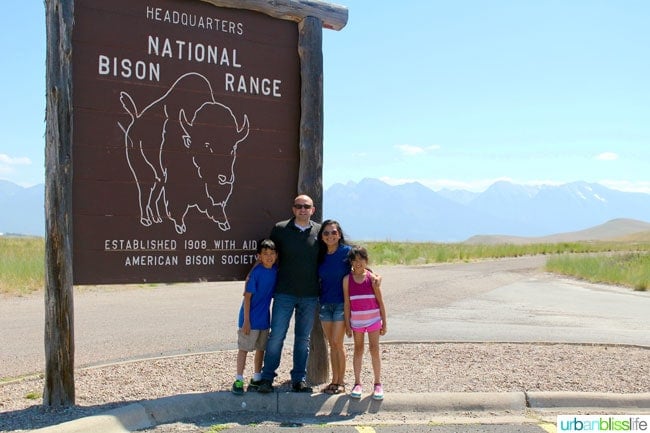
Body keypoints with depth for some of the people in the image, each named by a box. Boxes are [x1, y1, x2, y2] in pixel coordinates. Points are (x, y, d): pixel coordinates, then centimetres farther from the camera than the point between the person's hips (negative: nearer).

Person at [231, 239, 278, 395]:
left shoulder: (275, 270, -2)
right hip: (250, 318, -6)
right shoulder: (256, 272, -18)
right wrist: (246, 320, -17)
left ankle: (256, 379, 25)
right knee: (244, 348, 1)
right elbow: (247, 296, -16)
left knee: (261, 348, 13)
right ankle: (238, 380, 8)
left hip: (264, 318, 6)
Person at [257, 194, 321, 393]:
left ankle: (299, 380, 18)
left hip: (310, 295, 2)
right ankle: (267, 378, 9)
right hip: (284, 293, -2)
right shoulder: (280, 229, 0)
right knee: (276, 336, -2)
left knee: (303, 339, 9)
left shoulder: (319, 231, 5)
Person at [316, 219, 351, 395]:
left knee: (337, 343, -7)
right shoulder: (320, 256, 7)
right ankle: (335, 380, 17)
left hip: (341, 303, -5)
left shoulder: (347, 251, -7)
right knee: (331, 344, 9)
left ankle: (341, 382, 5)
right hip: (325, 303, 5)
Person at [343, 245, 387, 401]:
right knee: (358, 350, 9)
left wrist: (384, 323, -1)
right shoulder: (347, 279, -3)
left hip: (373, 319, -1)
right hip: (356, 321, 1)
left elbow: (380, 302, 0)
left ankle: (378, 384, 8)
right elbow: (347, 303, 0)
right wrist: (348, 325, -1)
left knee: (374, 350, 0)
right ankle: (357, 383, 15)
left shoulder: (372, 278, -5)